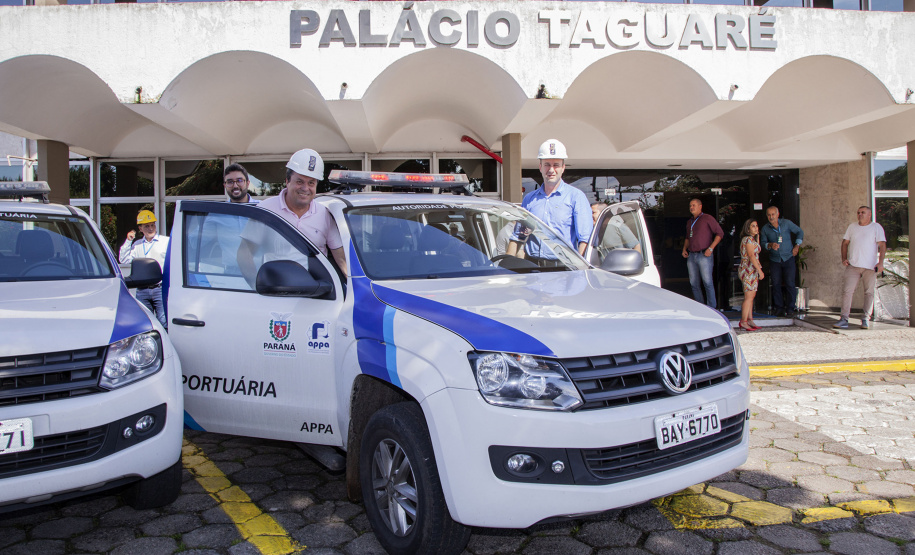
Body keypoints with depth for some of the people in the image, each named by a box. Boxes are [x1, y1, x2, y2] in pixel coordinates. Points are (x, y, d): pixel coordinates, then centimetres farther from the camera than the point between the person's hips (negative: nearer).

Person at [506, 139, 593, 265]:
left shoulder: (576, 196, 6)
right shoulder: (529, 199, 19)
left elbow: (586, 239, -3)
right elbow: (517, 236, 23)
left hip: (562, 266, -3)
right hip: (531, 266, 3)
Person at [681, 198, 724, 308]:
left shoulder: (707, 218, -1)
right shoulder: (689, 222, 20)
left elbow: (720, 233, -4)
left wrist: (710, 248, -12)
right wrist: (684, 249, 13)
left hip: (704, 255, -7)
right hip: (691, 256, 7)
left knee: (707, 282, -9)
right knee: (694, 284, 6)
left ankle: (712, 308, -4)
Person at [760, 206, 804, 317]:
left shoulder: (786, 223, 0)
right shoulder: (765, 229, 3)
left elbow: (800, 232, 11)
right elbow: (763, 243, 1)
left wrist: (797, 246, 4)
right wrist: (770, 245, -20)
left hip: (788, 259, -2)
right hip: (774, 260, 2)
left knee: (790, 284, -7)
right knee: (776, 284, -1)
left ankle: (790, 309, 1)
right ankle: (779, 308, 9)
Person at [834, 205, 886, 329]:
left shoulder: (876, 227, 4)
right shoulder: (852, 227, 13)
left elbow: (882, 245, -2)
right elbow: (845, 243, 17)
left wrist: (880, 262, -13)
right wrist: (844, 258, 4)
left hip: (870, 266, -2)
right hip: (853, 265, 2)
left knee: (869, 292, 3)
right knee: (848, 291, -8)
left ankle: (866, 319, 11)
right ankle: (844, 319, -9)